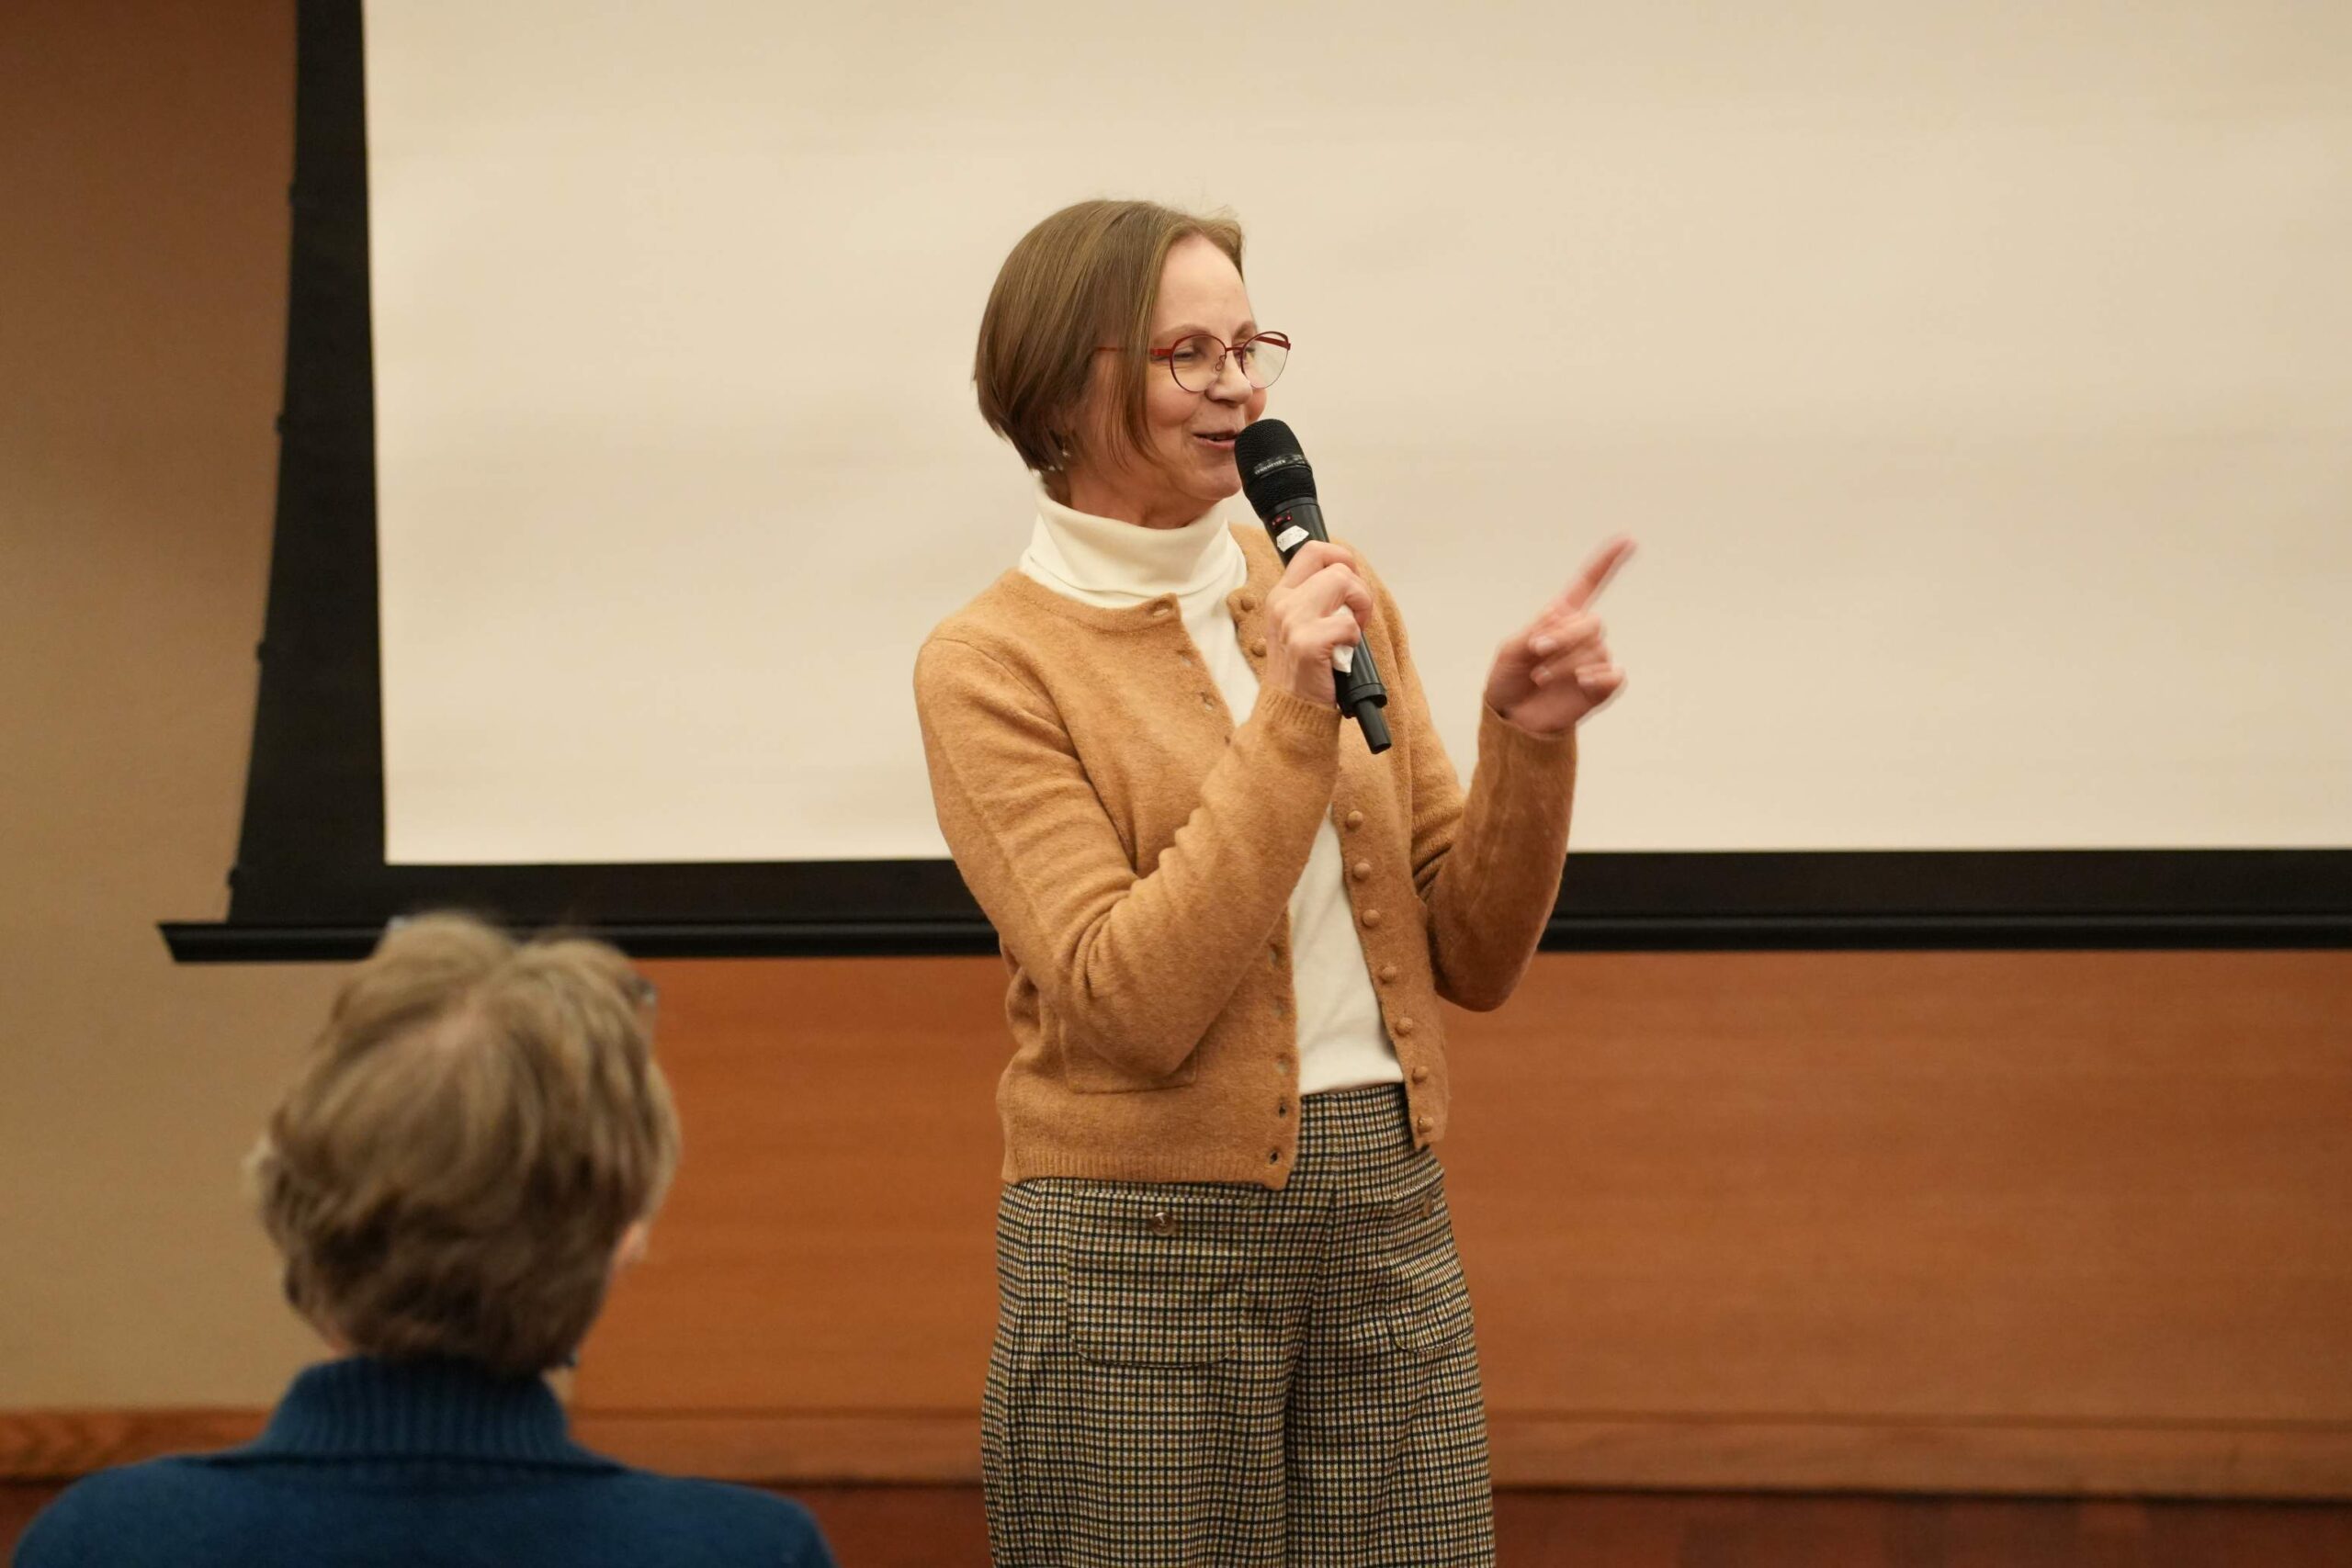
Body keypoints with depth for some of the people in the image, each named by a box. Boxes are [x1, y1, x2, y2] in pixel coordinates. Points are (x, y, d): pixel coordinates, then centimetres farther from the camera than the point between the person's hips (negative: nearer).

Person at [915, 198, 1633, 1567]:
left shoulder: (1335, 601, 10)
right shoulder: (990, 666, -6)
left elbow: (1473, 957, 9)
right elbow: (1130, 1002, -16)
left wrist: (1526, 741, -7)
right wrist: (1287, 719, -18)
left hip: (1387, 1219, 5)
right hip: (1148, 1241, -5)